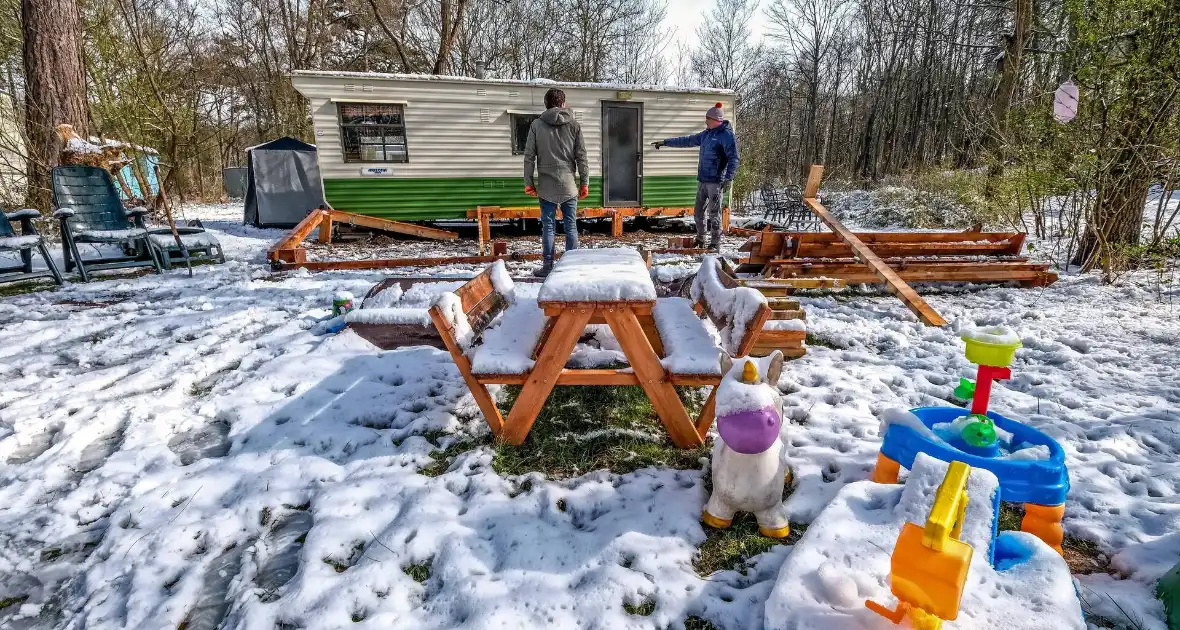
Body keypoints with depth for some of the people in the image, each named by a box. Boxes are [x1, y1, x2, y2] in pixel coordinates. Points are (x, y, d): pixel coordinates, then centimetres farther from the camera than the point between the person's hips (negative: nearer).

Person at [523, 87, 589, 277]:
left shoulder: (536, 125, 3)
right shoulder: (574, 125, 3)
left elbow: (529, 156, 2)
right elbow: (581, 157, 2)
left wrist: (528, 182, 8)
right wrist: (584, 182, 7)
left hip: (546, 185, 0)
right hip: (568, 184, 0)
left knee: (548, 226, 4)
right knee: (571, 226, 5)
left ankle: (548, 266, 5)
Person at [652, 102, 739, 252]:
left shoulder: (727, 135, -8)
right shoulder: (706, 134, 16)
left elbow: (734, 159, -13)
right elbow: (687, 140, 24)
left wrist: (728, 179, -21)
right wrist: (665, 142, 24)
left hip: (715, 181, -8)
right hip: (702, 179, 8)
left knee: (714, 213, -5)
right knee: (699, 211, 11)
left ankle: (715, 244, 1)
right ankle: (700, 240, 23)